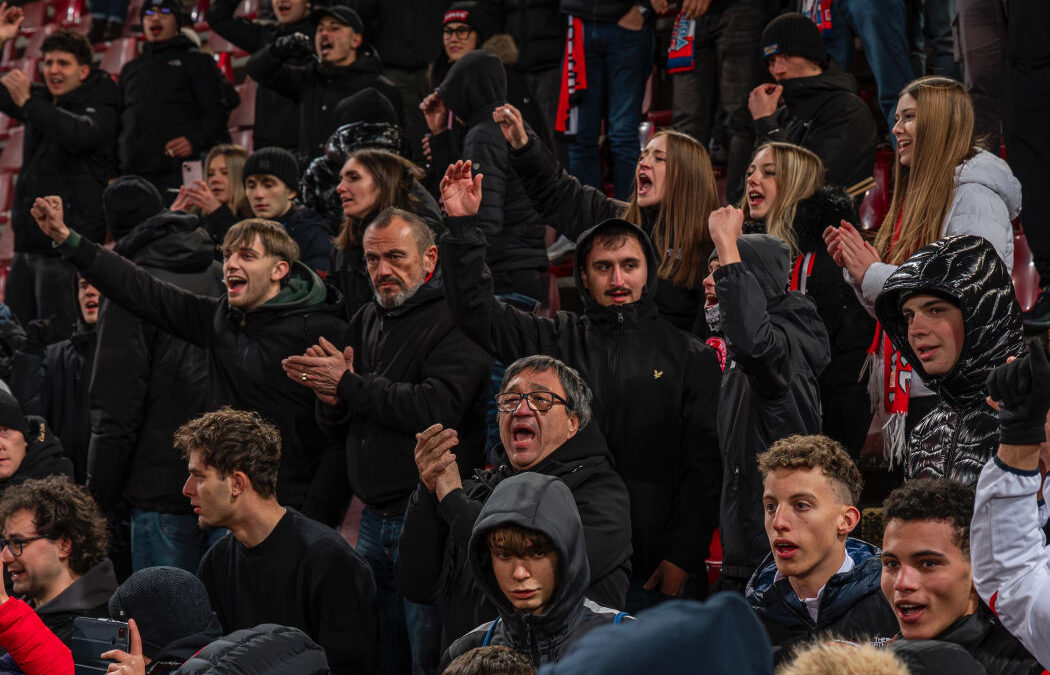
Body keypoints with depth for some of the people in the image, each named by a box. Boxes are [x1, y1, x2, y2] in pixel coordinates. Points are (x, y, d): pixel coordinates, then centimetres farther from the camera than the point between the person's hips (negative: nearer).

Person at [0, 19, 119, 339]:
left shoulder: (101, 107, -7)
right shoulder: (42, 100, 14)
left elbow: (79, 135, -28)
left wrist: (27, 103, -33)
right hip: (27, 246, 8)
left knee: (58, 344, -11)